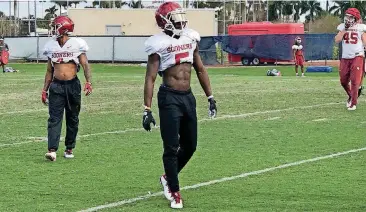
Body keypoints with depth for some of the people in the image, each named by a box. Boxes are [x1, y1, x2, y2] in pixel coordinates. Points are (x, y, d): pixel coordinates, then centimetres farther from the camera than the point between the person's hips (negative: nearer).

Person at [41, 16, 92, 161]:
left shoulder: (76, 44, -2)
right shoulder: (51, 46, 9)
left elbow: (85, 65, -7)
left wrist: (88, 82, -21)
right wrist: (45, 90, 13)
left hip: (73, 85, -2)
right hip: (56, 85, 2)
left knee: (72, 119, 7)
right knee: (54, 118, -9)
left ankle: (69, 148, 19)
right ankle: (52, 150, -17)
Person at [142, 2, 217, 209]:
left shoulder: (191, 38, 7)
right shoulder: (159, 44, -10)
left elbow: (200, 70, 16)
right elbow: (150, 78, -11)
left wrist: (210, 97, 13)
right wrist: (148, 110, -15)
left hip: (188, 97, 6)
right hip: (169, 98, -6)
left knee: (190, 145, 12)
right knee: (171, 148, -2)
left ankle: (168, 178, 34)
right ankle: (175, 193, 9)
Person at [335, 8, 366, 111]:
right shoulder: (343, 27, 7)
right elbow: (337, 40, -5)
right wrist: (345, 29, -9)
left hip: (357, 57, -4)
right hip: (345, 57, 4)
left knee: (355, 81, -10)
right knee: (343, 81, 10)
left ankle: (353, 103, -6)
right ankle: (351, 96, 35)